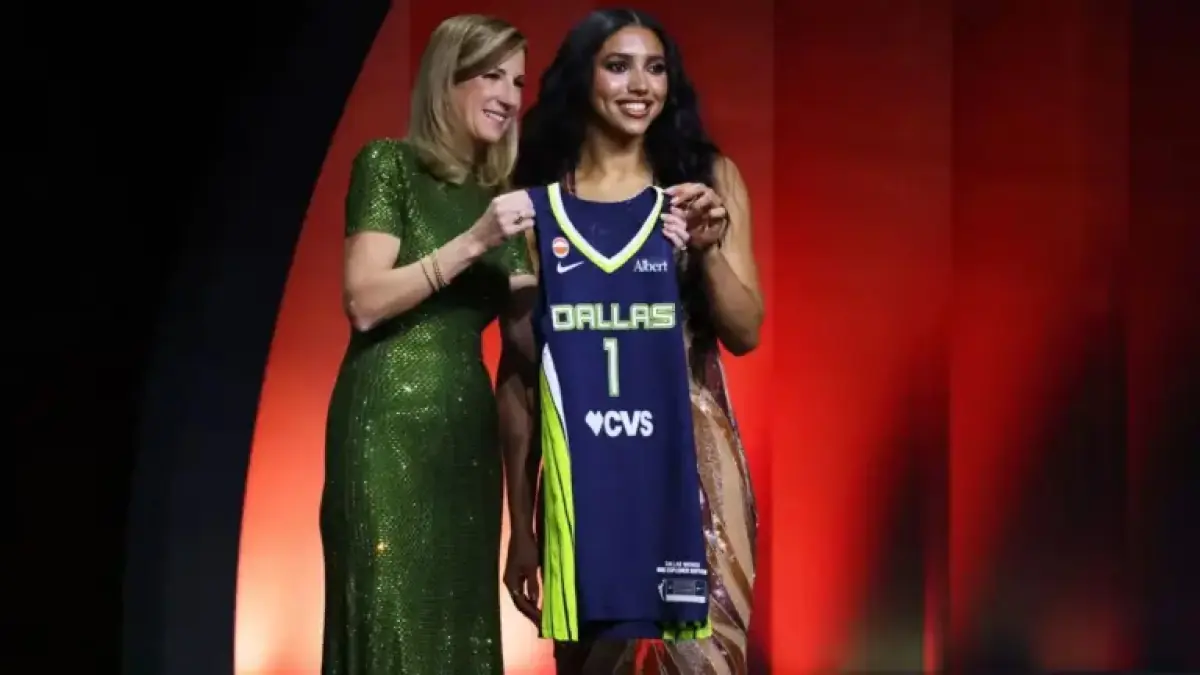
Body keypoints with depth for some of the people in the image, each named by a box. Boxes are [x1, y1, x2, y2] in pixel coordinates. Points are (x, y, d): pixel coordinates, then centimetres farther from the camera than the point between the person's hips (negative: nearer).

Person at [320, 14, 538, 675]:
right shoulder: (389, 164, -2)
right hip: (388, 423, -6)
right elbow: (364, 303, -13)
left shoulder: (502, 195, 14)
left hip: (470, 427, 6)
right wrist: (472, 242, -16)